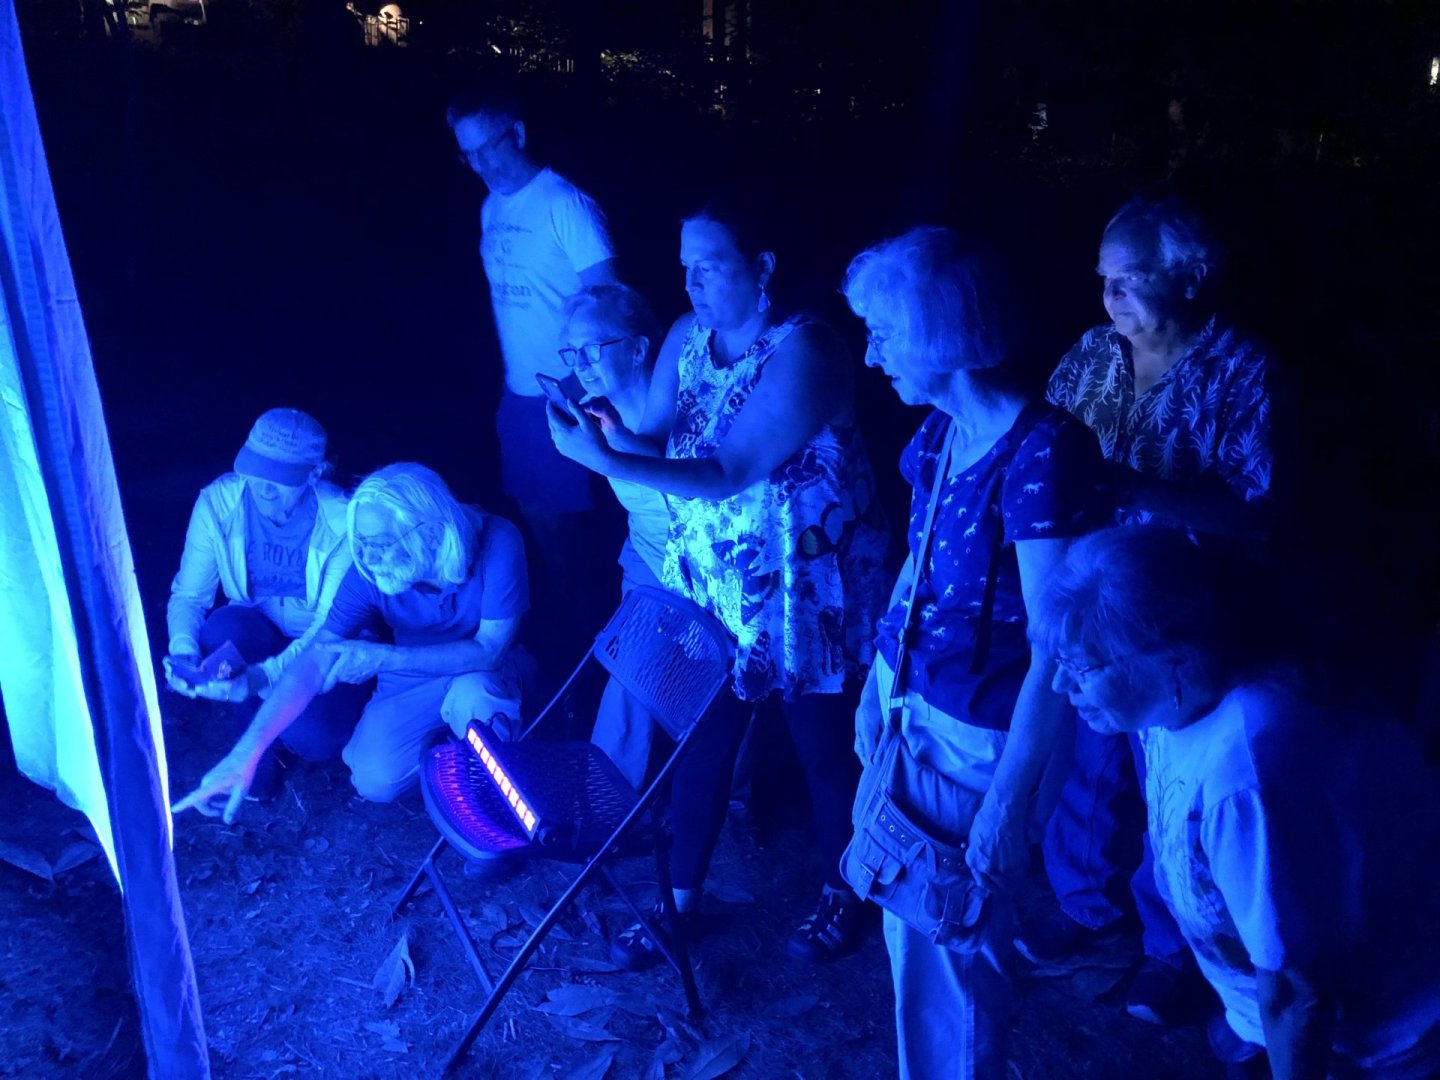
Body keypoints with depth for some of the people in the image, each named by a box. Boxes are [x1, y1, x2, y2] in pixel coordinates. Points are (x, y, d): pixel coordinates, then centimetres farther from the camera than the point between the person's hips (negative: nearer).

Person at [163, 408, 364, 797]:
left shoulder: (342, 521, -25)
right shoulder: (218, 501, -16)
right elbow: (189, 595, -12)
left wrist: (263, 676, -41)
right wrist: (183, 650, -34)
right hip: (255, 637, 2)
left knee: (313, 738, -30)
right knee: (225, 627, -34)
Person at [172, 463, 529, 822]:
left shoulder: (496, 542, -31)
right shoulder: (370, 569, -22)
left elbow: (489, 650, -28)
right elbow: (315, 660, -24)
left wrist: (383, 657, -36)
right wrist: (245, 753, -33)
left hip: (480, 675, -2)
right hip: (411, 678, 3)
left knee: (474, 692, -37)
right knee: (375, 781, -19)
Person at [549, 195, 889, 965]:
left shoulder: (802, 352, -23)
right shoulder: (685, 337, 0)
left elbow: (728, 474, -28)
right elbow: (657, 442, -3)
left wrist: (605, 462, -34)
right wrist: (607, 431, -24)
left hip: (799, 591, -5)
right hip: (707, 583, 6)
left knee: (823, 747, 13)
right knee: (700, 739, 13)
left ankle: (842, 894, 38)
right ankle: (683, 900, 31)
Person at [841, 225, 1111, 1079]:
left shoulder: (1043, 452, -25)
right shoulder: (939, 432, 0)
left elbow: (1057, 649, -25)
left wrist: (1007, 801, -23)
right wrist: (877, 684, 15)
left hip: (980, 736, -7)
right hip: (910, 709, 7)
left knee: (956, 941, 13)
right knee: (907, 921, 22)